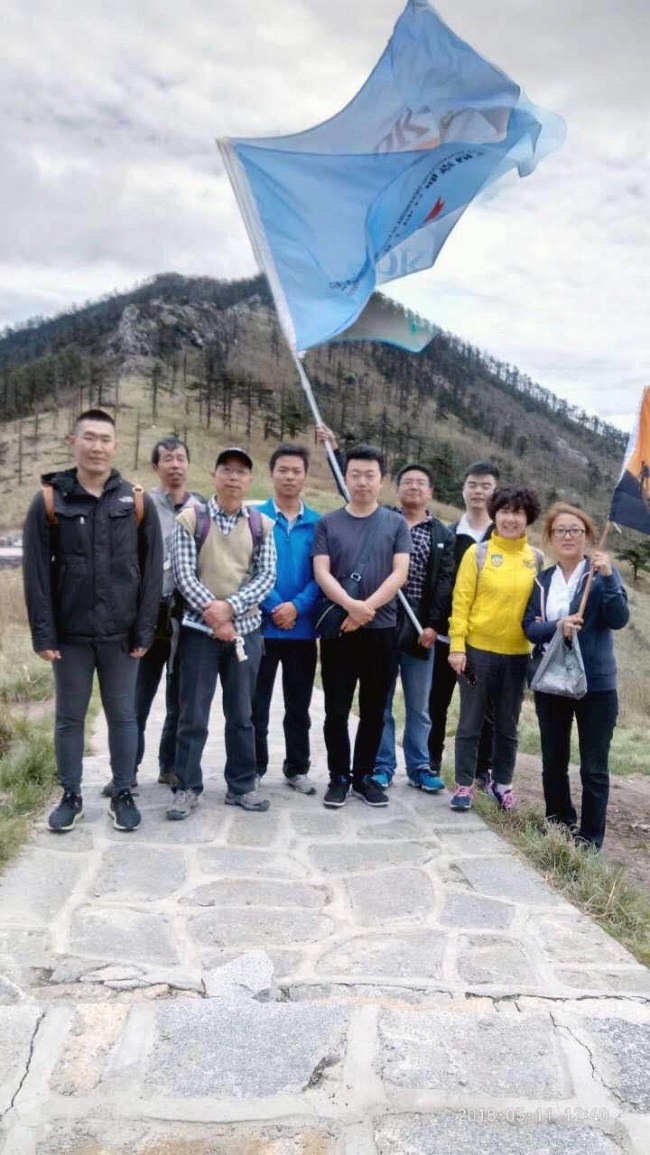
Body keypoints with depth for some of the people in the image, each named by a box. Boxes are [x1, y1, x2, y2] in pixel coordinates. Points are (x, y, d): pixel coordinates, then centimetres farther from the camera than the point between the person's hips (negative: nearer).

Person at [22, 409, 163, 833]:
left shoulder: (138, 502, 1)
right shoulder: (49, 501, -1)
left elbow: (152, 571, 1)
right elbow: (36, 573, -2)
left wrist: (145, 631, -4)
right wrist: (44, 634, -7)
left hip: (121, 635, 0)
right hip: (70, 634, 0)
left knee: (122, 716, 9)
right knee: (69, 718, 10)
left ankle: (123, 795, 23)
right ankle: (71, 796, 25)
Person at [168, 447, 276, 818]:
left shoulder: (262, 525, 5)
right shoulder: (191, 519, -2)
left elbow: (267, 577, -3)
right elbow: (183, 575, -8)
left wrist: (230, 606, -16)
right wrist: (214, 615, -15)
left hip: (246, 629, 2)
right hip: (199, 628, -2)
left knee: (241, 714, 11)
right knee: (193, 715, 4)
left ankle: (242, 786, 22)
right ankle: (188, 788, 16)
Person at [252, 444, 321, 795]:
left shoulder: (318, 523, 3)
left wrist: (297, 606, -16)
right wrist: (273, 608, -16)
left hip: (303, 628, 2)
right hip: (262, 626, -2)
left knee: (298, 705, 13)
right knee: (257, 704, 8)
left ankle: (297, 769, 26)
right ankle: (253, 770, 20)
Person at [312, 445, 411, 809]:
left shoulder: (396, 523, 4)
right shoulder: (328, 523, 4)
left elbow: (400, 573, -5)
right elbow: (322, 573, -5)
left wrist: (367, 608, -16)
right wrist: (351, 605, -21)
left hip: (381, 629, 1)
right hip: (337, 629, 0)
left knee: (374, 709, 9)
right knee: (337, 709, 3)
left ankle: (364, 775, 22)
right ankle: (339, 776, 17)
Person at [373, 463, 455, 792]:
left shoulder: (443, 535, 9)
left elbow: (445, 583, 1)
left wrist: (434, 625, -8)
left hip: (420, 628, 1)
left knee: (419, 705, 9)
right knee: (380, 702, 6)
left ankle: (418, 767, 19)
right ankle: (382, 766, 15)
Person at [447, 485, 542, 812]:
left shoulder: (536, 558, 4)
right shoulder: (478, 553, -5)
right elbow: (461, 601, -6)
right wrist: (456, 646, -11)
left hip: (518, 654, 3)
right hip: (478, 650, -2)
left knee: (507, 725, 14)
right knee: (470, 722, 6)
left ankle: (502, 783, 29)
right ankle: (464, 785, 19)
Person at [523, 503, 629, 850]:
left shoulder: (603, 573, -2)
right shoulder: (541, 581, 7)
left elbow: (619, 619, -14)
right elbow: (529, 627, -1)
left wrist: (608, 578, -26)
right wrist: (557, 626, -20)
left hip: (596, 685, -3)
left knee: (594, 768, 1)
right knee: (553, 762, 13)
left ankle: (589, 841, 13)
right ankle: (558, 829, 31)